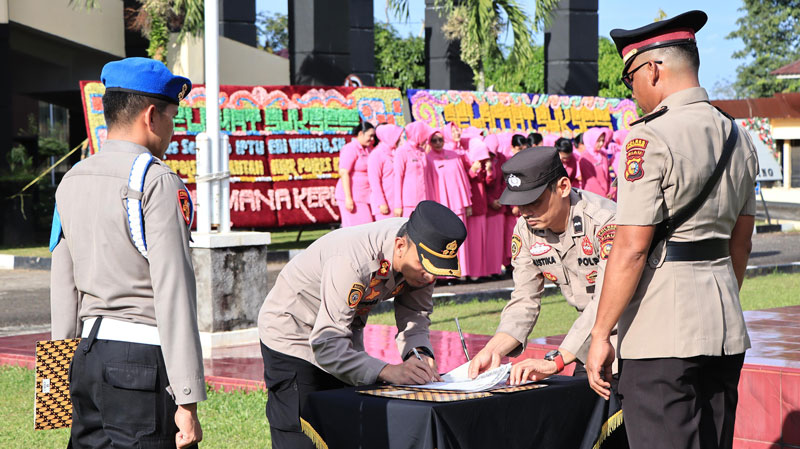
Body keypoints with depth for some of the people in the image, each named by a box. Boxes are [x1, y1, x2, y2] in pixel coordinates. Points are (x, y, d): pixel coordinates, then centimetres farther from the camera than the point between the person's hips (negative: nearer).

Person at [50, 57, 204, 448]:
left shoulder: (71, 182, 12)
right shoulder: (157, 182, -10)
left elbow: (63, 289, 15)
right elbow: (173, 293, -15)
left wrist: (67, 371, 21)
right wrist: (188, 401, -15)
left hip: (86, 357, 7)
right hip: (143, 358, -7)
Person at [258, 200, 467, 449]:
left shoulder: (421, 255, -17)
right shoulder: (351, 261, -38)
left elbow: (415, 316, -6)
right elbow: (327, 345, -40)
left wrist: (419, 353, -28)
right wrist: (388, 371, -49)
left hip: (344, 334, 7)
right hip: (292, 337, -7)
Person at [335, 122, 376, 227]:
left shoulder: (368, 149, 16)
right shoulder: (350, 149, -11)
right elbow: (343, 173, -17)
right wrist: (348, 198, -22)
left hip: (364, 197, 9)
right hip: (352, 197, -9)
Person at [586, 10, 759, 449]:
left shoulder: (650, 139, -12)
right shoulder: (737, 137, 12)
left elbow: (631, 250, -16)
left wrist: (600, 335, -10)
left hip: (662, 334, -8)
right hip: (727, 331, 8)